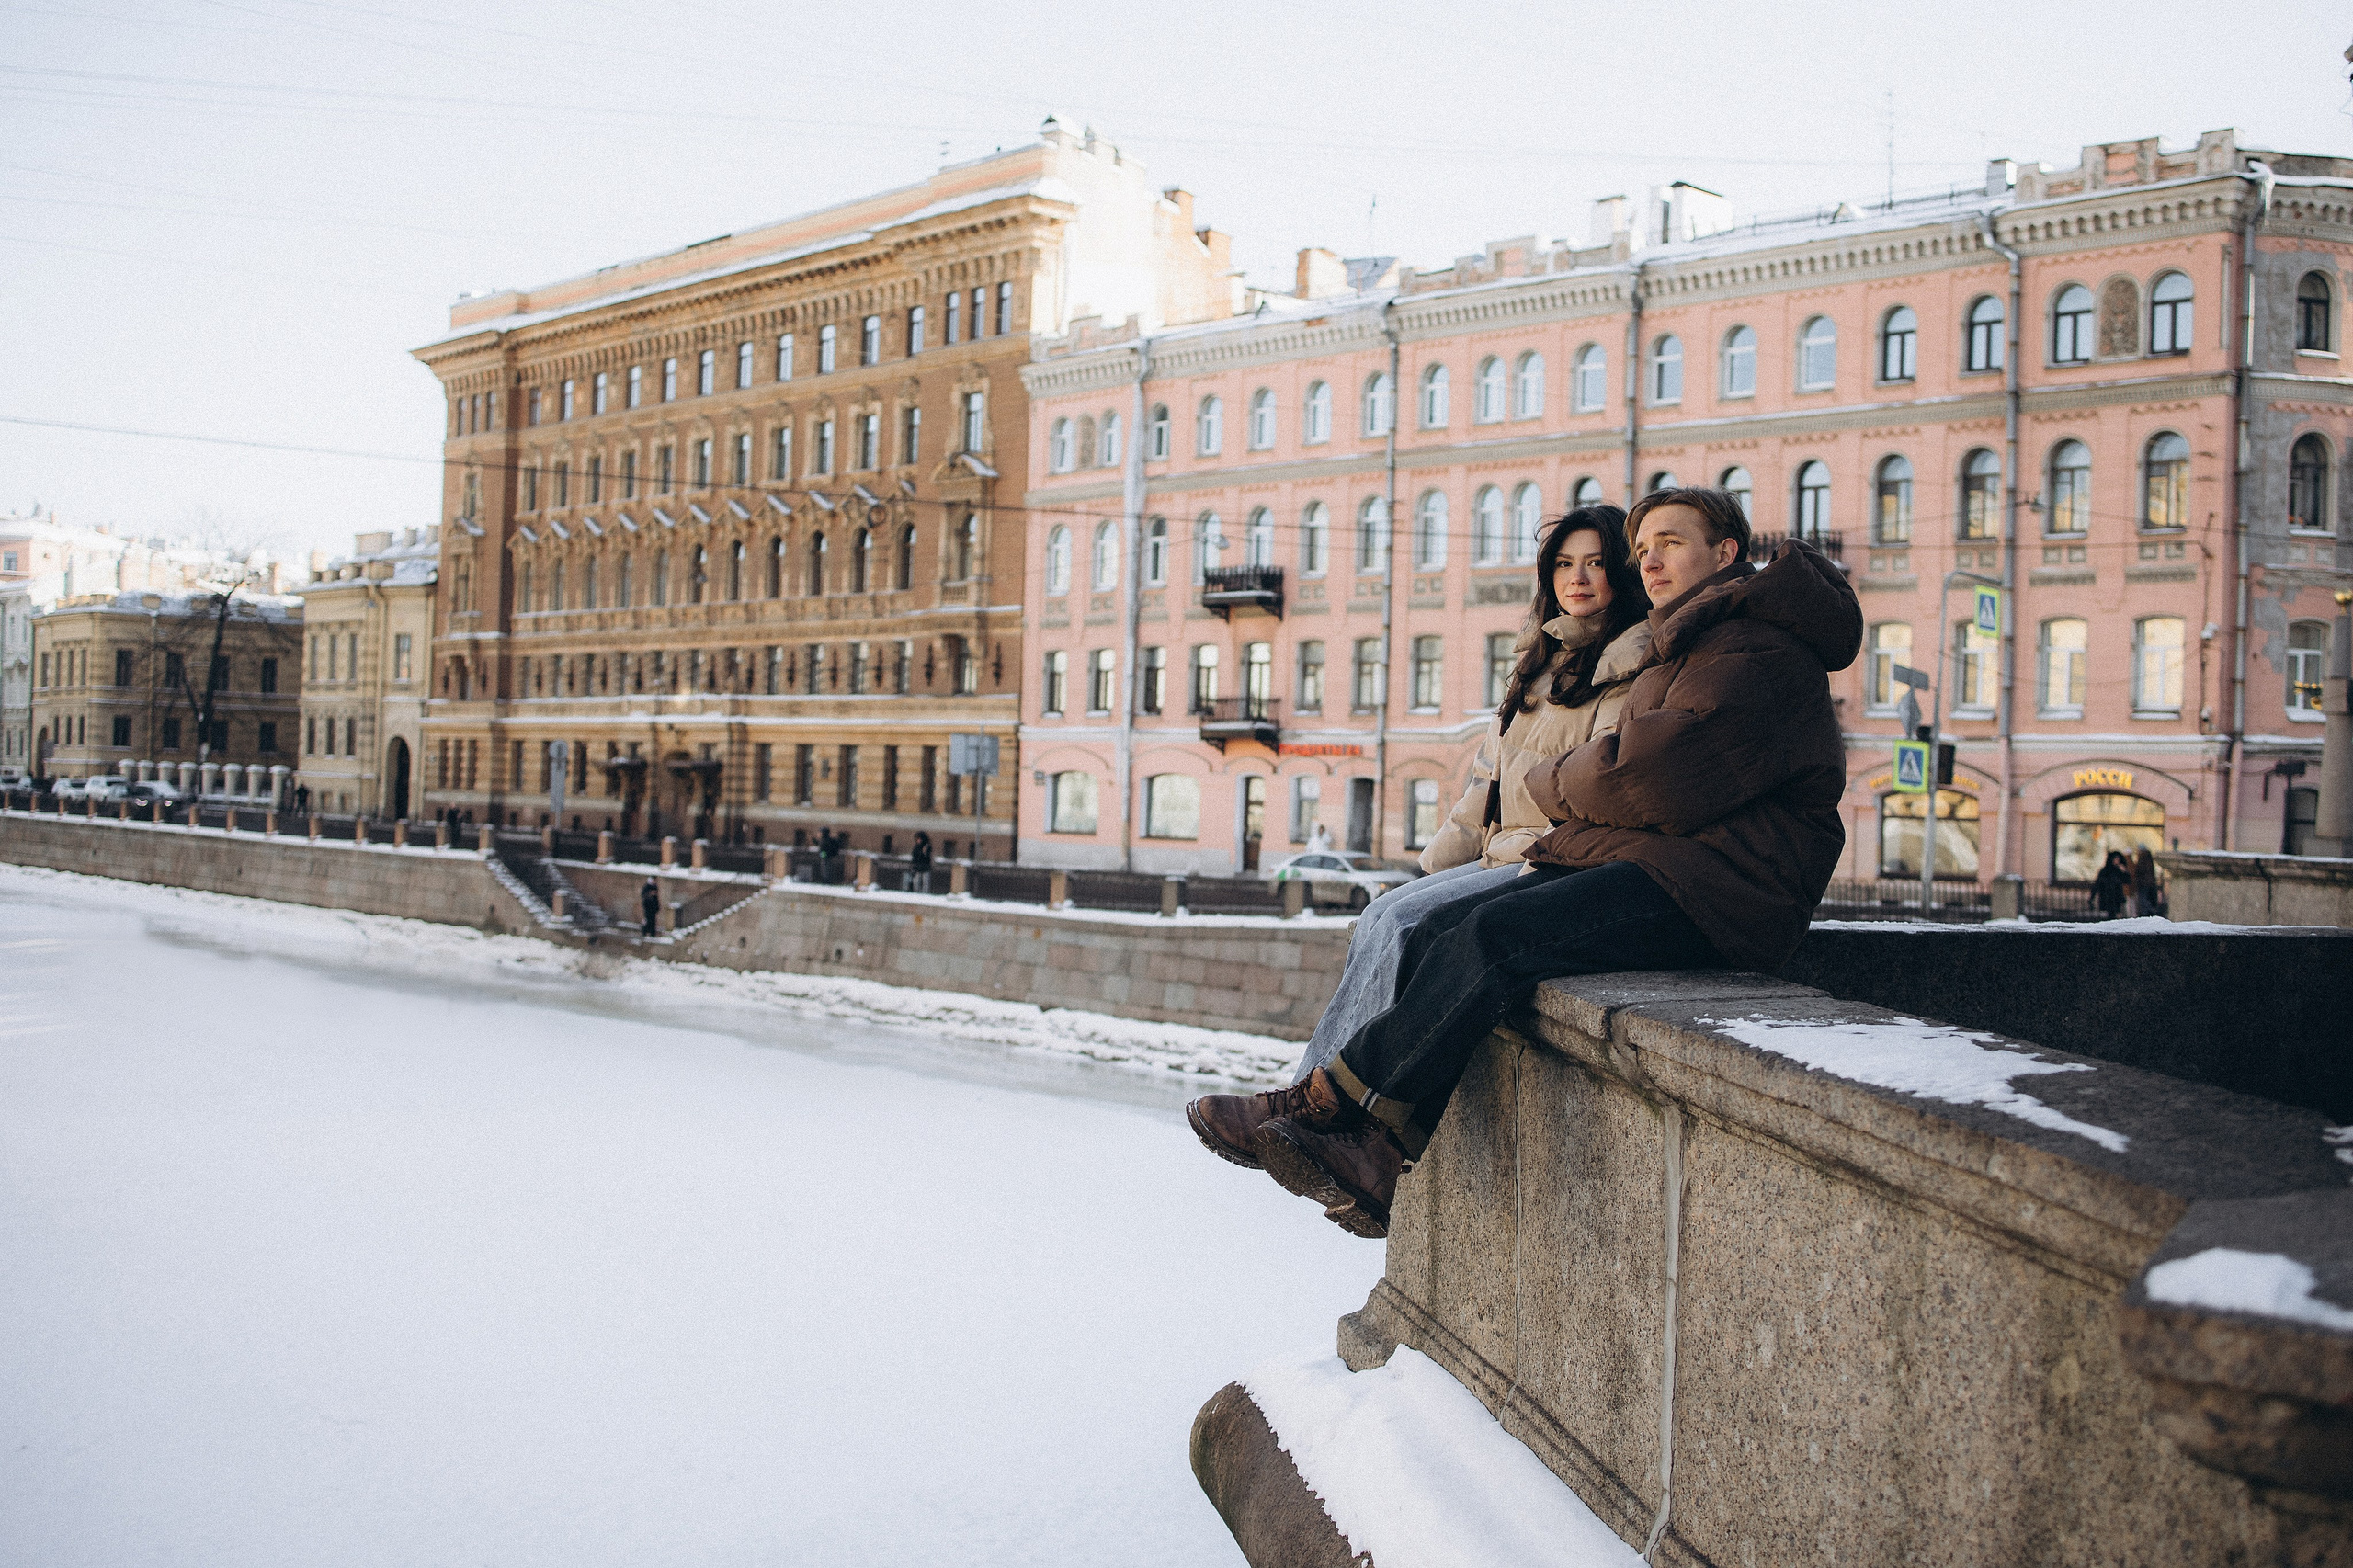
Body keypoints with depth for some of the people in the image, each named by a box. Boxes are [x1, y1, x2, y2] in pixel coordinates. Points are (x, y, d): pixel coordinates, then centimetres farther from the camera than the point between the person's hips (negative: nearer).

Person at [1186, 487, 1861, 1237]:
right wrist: (1580, 784, -1)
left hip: (1715, 884, -9)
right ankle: (1386, 1163, -15)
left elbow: (1654, 778, -17)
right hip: (1643, 861, 9)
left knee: (1498, 935, -28)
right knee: (1438, 937, -10)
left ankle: (1325, 1100, -18)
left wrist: (1551, 783, 0)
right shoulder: (1682, 651, 25)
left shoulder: (1757, 650, -8)